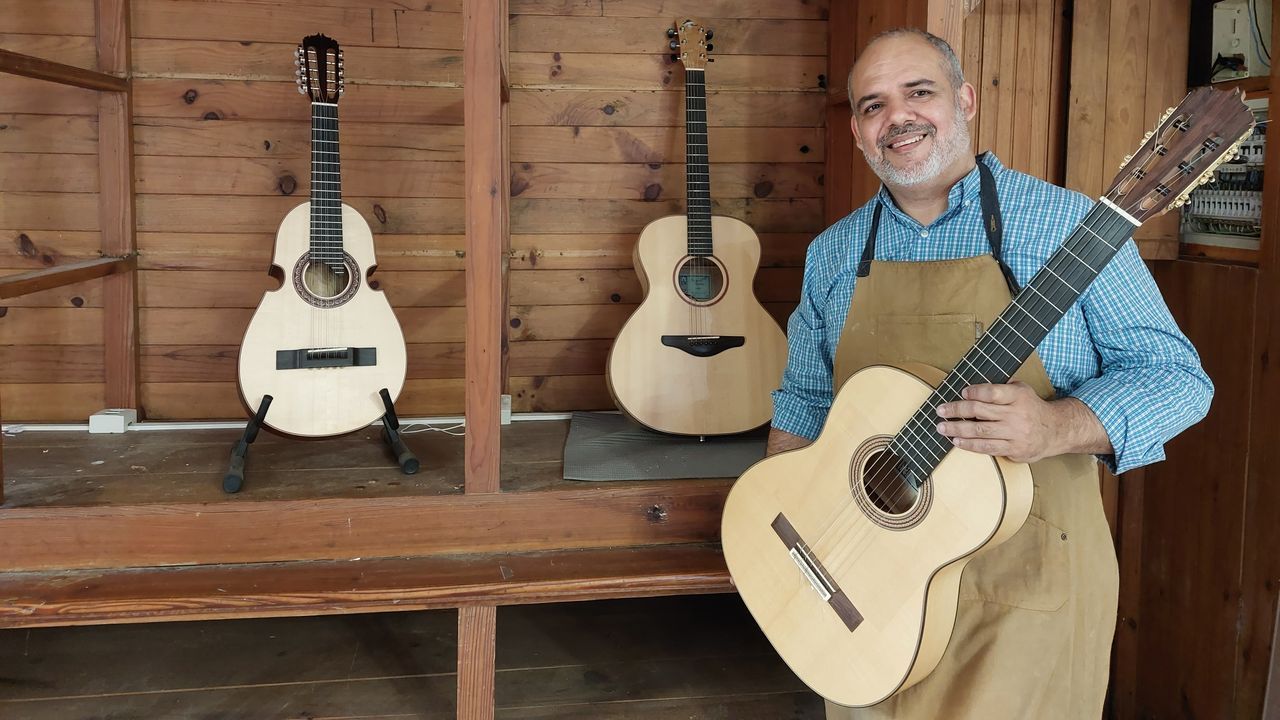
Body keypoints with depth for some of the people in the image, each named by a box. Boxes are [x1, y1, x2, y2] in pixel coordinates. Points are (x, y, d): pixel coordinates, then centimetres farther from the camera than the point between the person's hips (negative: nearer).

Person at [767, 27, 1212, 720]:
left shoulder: (1069, 225, -7)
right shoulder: (832, 254, 6)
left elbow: (1174, 375, -7)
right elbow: (805, 400, 14)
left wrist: (1057, 427, -26)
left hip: (1024, 581, -3)